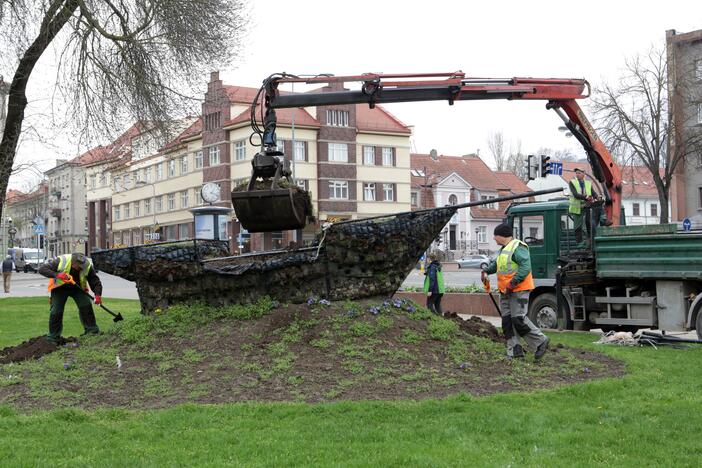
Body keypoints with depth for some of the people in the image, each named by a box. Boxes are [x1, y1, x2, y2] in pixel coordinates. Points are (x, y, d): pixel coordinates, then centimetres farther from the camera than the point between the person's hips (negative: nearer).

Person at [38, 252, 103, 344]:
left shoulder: (87, 266, -23)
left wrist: (97, 294, -33)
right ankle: (53, 338, 6)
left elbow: (95, 281, -15)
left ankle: (92, 331, 2)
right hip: (60, 288, -2)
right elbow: (42, 269, -28)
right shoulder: (61, 261, -29)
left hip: (78, 288, 2)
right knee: (56, 311, -7)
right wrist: (56, 275, -43)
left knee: (86, 306, -11)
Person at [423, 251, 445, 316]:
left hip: (434, 290, -9)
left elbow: (432, 279, -21)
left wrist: (430, 290, -21)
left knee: (429, 304, -2)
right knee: (438, 304, 15)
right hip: (440, 290, 9)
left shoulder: (432, 267, -15)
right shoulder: (438, 267, 14)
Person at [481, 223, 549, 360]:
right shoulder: (503, 249, 19)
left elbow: (526, 267, -23)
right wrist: (486, 271, 14)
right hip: (505, 292, 10)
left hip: (518, 290, -10)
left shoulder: (517, 247, -14)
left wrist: (513, 283, -27)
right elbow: (495, 263, 32)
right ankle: (514, 351, 8)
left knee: (518, 319, -14)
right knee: (507, 321, 6)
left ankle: (540, 342, 0)